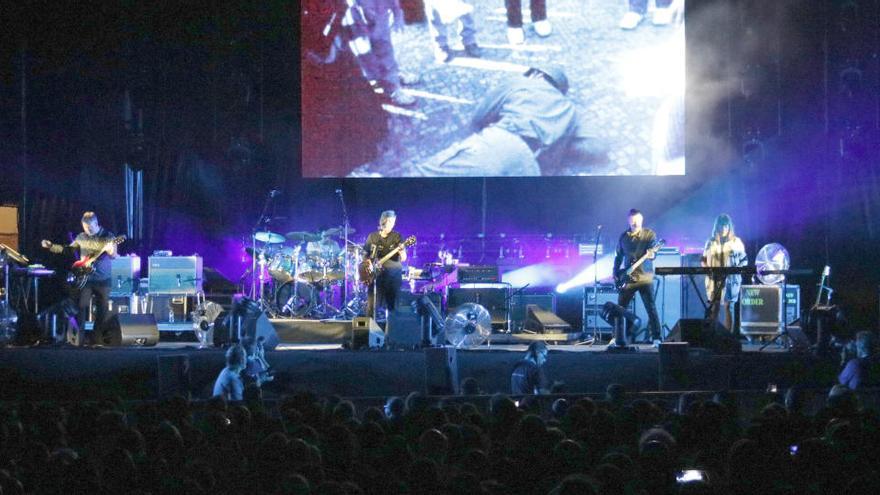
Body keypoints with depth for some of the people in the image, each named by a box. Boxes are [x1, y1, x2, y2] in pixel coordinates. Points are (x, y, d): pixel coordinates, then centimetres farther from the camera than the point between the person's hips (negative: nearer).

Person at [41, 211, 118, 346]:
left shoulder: (108, 236, -3)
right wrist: (50, 246, 7)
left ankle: (97, 338, 12)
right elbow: (68, 250, 17)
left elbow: (113, 254, -13)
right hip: (85, 278, 2)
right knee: (81, 306, -8)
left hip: (103, 279, -2)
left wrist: (111, 251, -37)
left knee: (102, 309, 2)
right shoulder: (81, 237, 7)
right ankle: (79, 337, -5)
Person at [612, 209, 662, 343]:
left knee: (651, 308, -9)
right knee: (620, 308, 7)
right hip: (628, 278, 4)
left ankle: (656, 338, -7)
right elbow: (618, 256, 18)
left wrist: (651, 255, -36)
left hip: (644, 277, -4)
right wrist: (616, 273, 9)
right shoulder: (623, 237, 11)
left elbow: (653, 250, -13)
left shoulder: (649, 234, 0)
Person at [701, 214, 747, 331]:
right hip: (714, 279, 1)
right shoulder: (711, 242, 10)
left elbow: (744, 260, 9)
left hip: (731, 279, -1)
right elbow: (703, 260, 13)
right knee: (714, 308, -3)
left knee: (728, 307, -6)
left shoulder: (736, 242, 6)